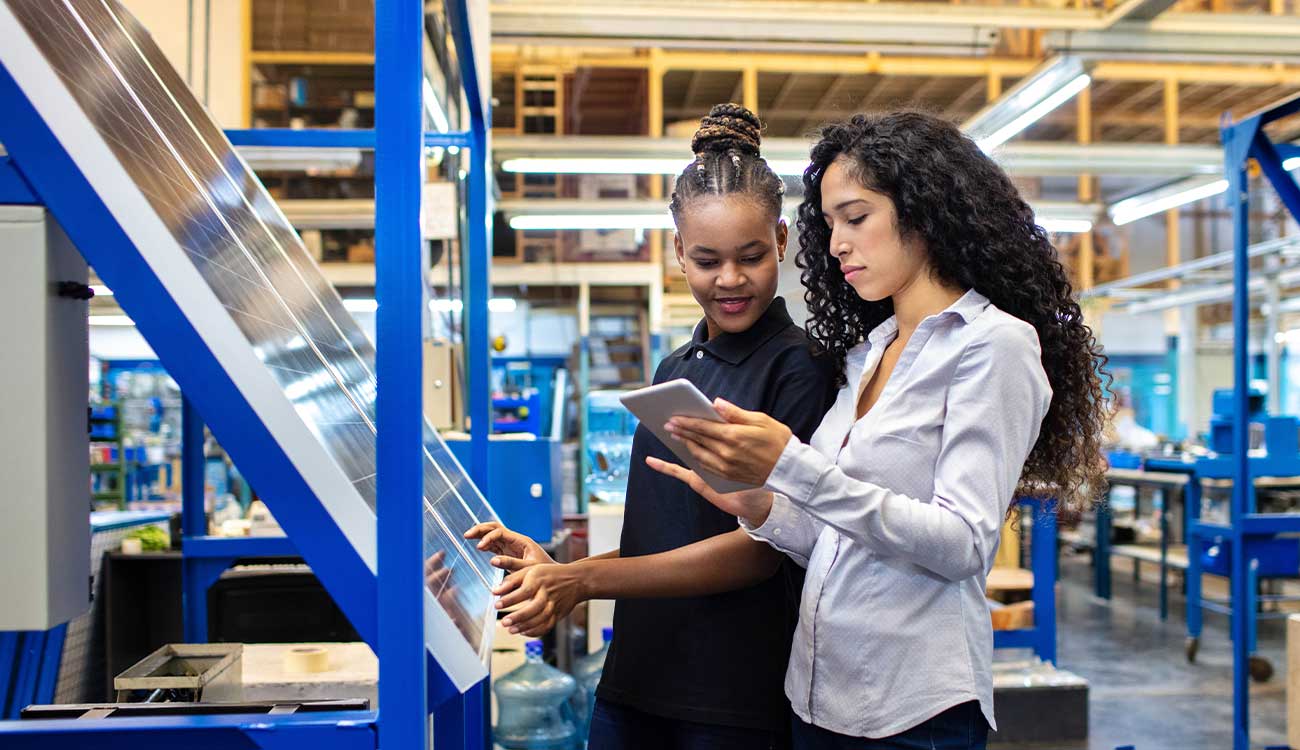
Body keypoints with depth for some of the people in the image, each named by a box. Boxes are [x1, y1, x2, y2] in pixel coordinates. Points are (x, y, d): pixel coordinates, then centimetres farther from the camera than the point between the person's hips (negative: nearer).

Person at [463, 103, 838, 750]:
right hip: (636, 683, 6)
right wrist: (551, 569, -3)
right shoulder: (674, 370, 11)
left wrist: (583, 580, -20)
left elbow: (766, 545, -16)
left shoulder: (799, 369, -10)